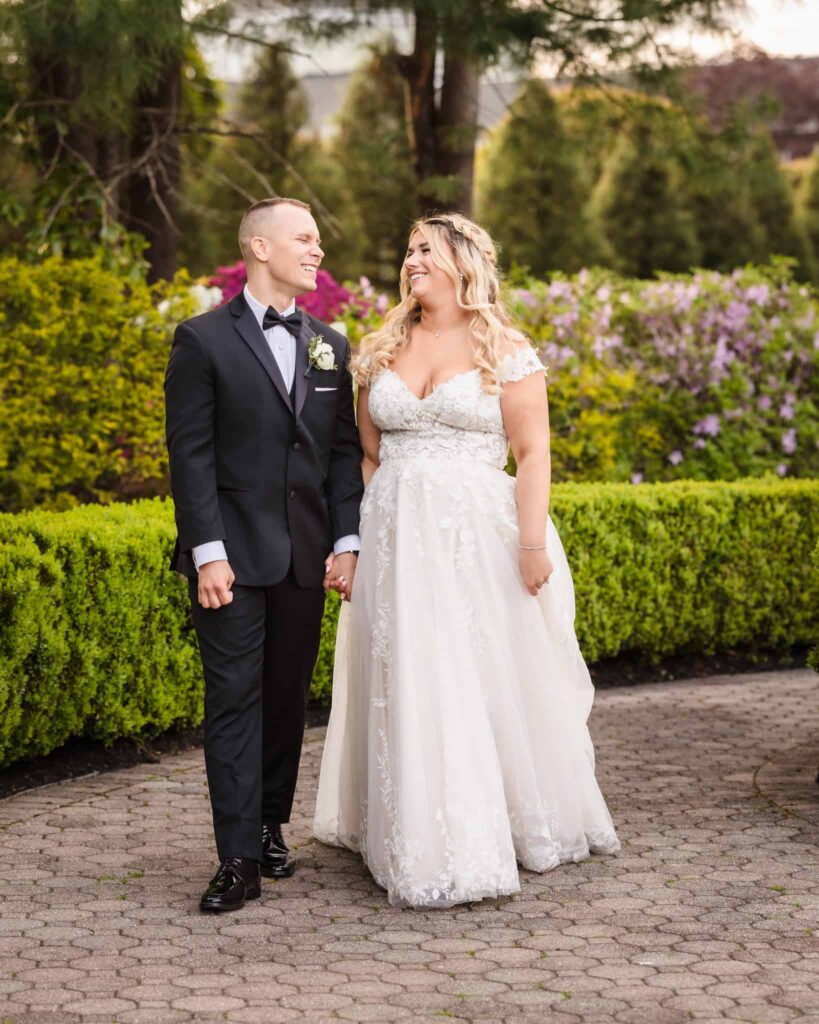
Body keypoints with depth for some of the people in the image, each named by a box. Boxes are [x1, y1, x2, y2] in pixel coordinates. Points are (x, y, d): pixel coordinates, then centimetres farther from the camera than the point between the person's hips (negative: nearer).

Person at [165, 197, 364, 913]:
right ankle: (239, 860, -4)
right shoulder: (204, 340, -3)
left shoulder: (330, 346, 12)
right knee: (234, 699, -5)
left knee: (288, 697, 11)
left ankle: (272, 828, 25)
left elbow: (344, 450, 12)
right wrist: (208, 551, -14)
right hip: (233, 552, -5)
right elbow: (190, 452, -7)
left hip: (306, 556, 5)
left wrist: (347, 541, 3)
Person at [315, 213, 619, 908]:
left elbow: (533, 454, -6)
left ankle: (524, 824, 19)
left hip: (480, 536, -3)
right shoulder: (382, 352, 11)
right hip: (397, 536, 4)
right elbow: (368, 458, 13)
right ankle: (428, 844, 11)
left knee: (496, 679, 2)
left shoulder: (506, 352, -1)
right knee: (411, 685, 2)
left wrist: (533, 544, -14)